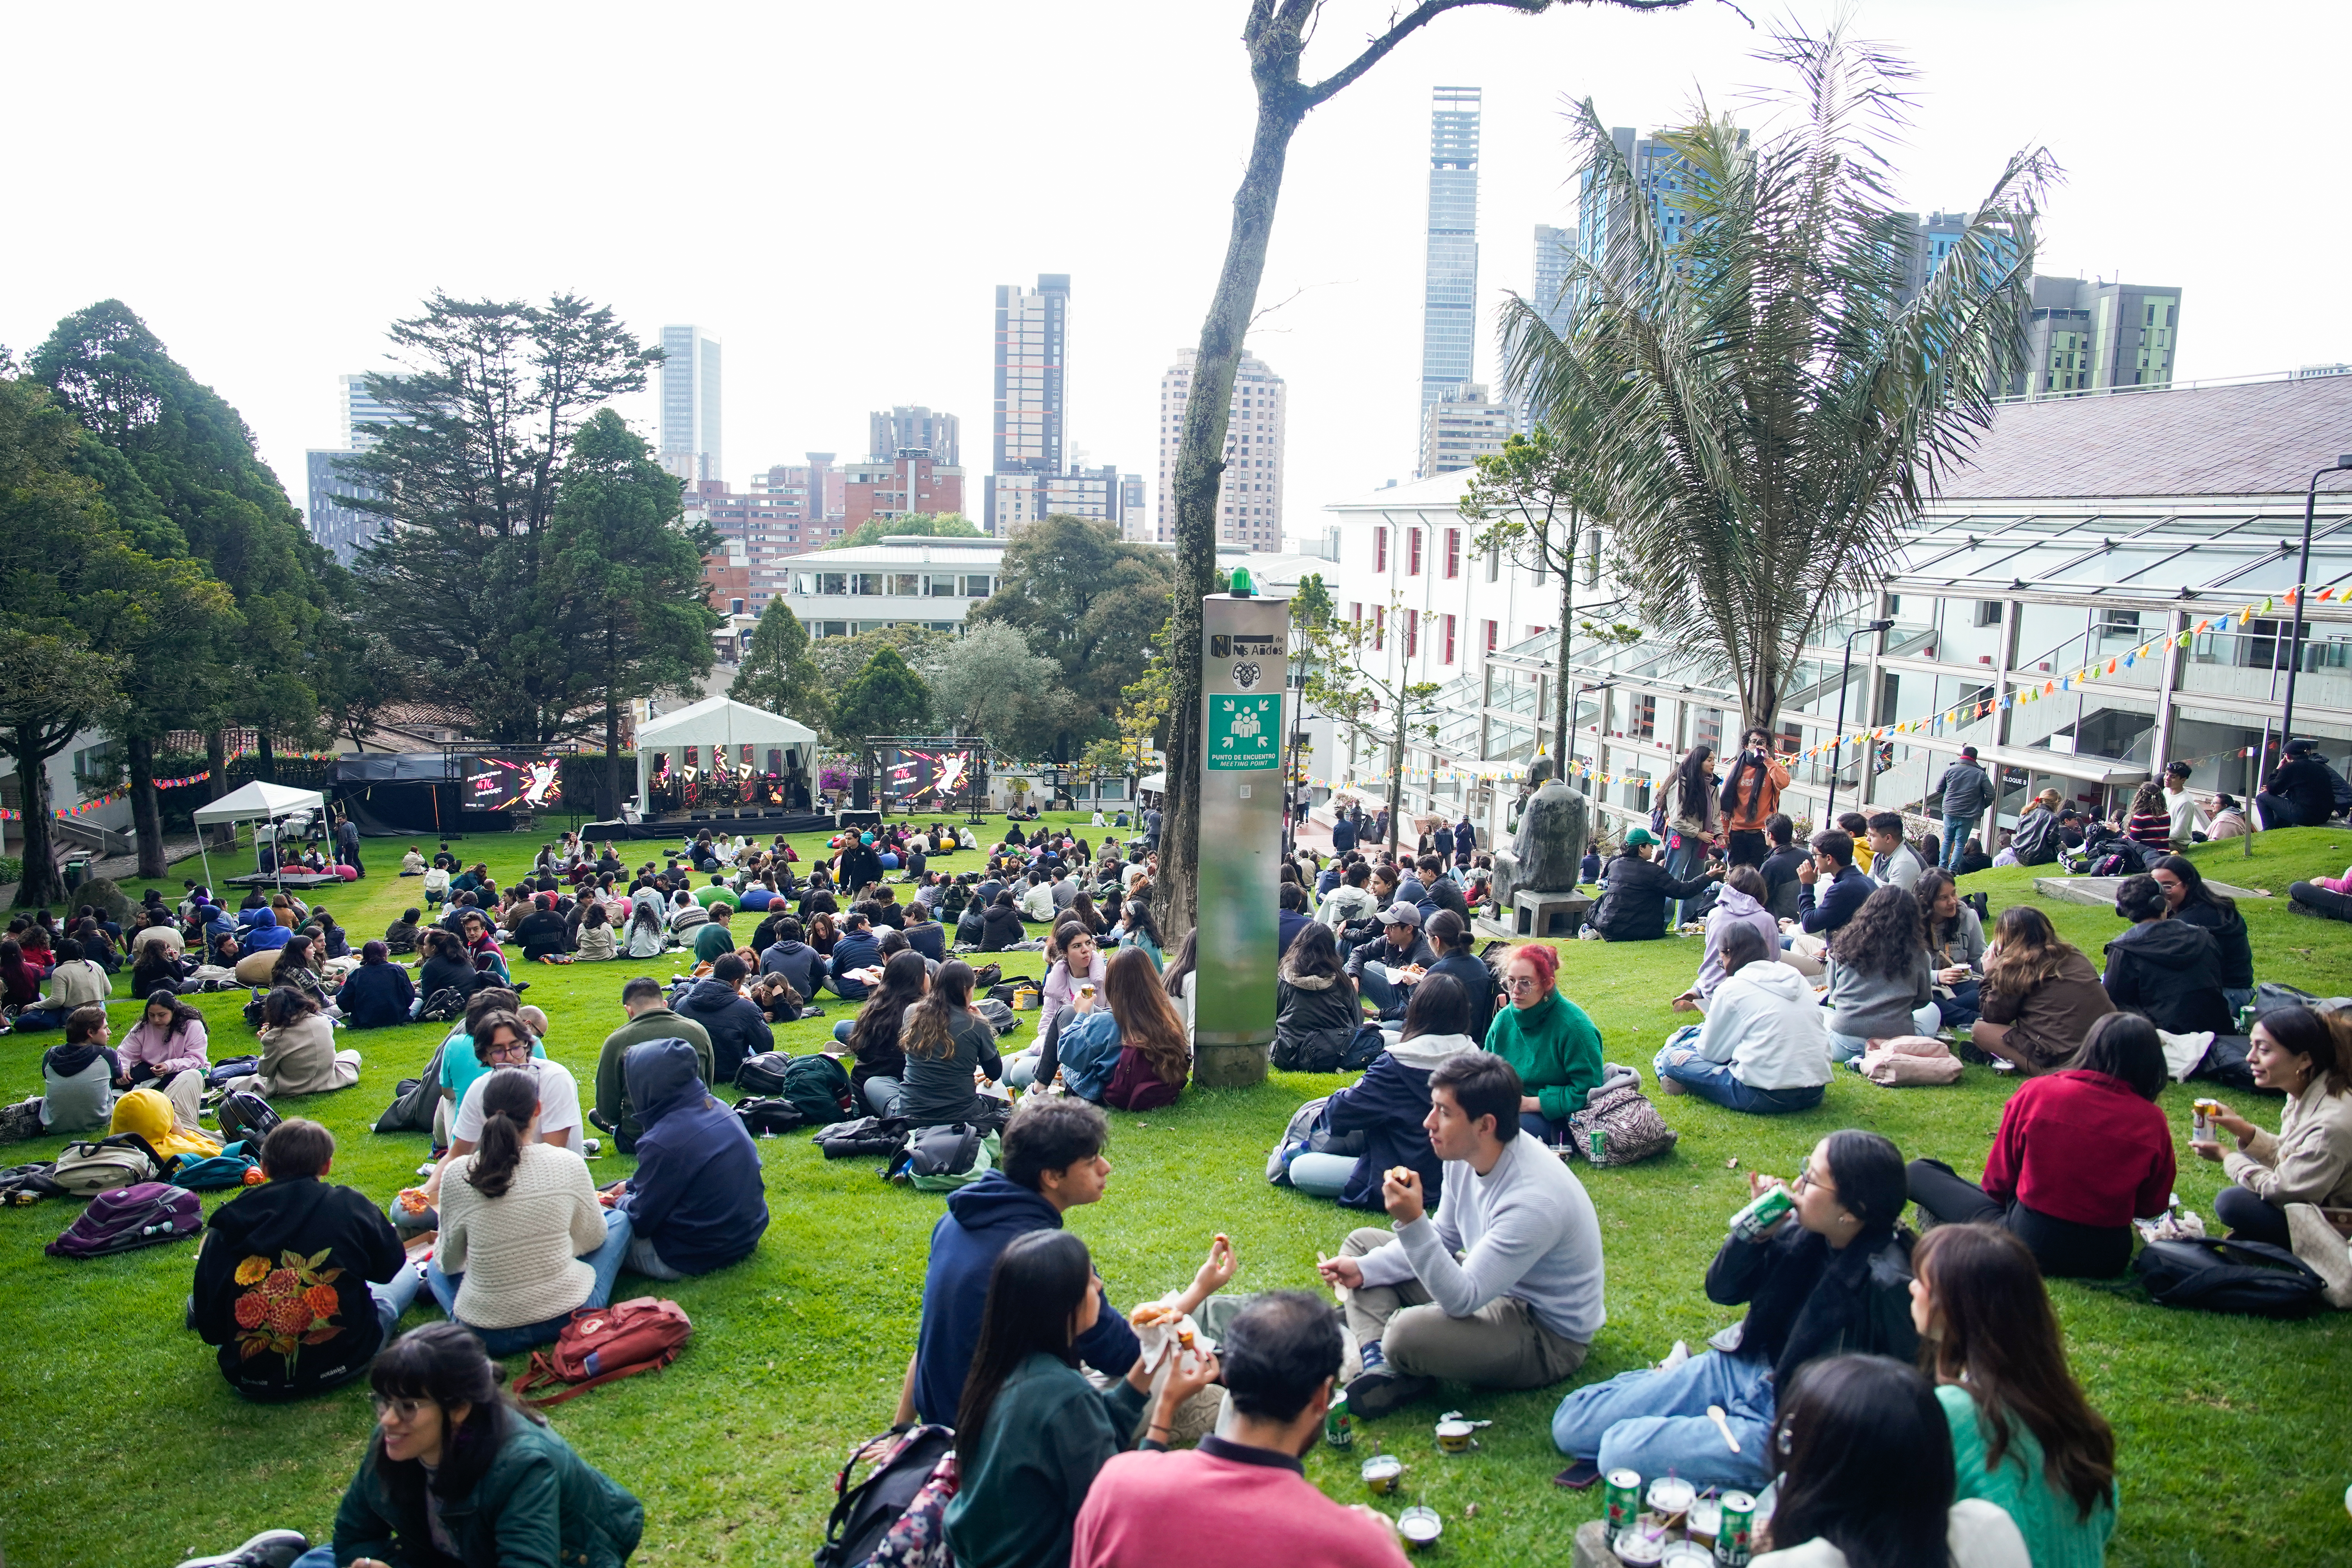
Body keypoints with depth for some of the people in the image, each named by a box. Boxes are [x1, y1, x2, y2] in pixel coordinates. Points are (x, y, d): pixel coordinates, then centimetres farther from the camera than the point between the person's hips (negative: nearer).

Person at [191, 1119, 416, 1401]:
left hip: (252, 1380, 1)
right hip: (342, 1363, -1)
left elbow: (209, 1330, -4)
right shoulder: (352, 1205, -12)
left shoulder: (230, 1220, -7)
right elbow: (390, 1266, 4)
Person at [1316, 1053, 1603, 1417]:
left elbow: (1461, 1300, -32)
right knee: (1361, 1242, 8)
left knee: (1407, 1333, -37)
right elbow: (1445, 1239, 9)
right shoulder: (1467, 1155, -8)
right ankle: (1380, 1361, -14)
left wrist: (1413, 1223, -42)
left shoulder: (1534, 1200, -33)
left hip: (1549, 1336, -9)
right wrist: (1365, 1269, -2)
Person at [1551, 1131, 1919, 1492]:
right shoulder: (1803, 1232, -7)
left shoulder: (1887, 1283, -26)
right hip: (1744, 1369, 6)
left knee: (1621, 1451, -20)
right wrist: (1757, 1231, -14)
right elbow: (1721, 1291, 4)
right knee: (1571, 1423, 1)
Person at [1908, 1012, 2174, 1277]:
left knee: (1920, 1172, 8)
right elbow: (2152, 1208, 5)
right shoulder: (2152, 1122, -8)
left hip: (2031, 1244, -3)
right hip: (2109, 1258, 3)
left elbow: (1998, 1180, -3)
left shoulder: (2037, 1093, -12)